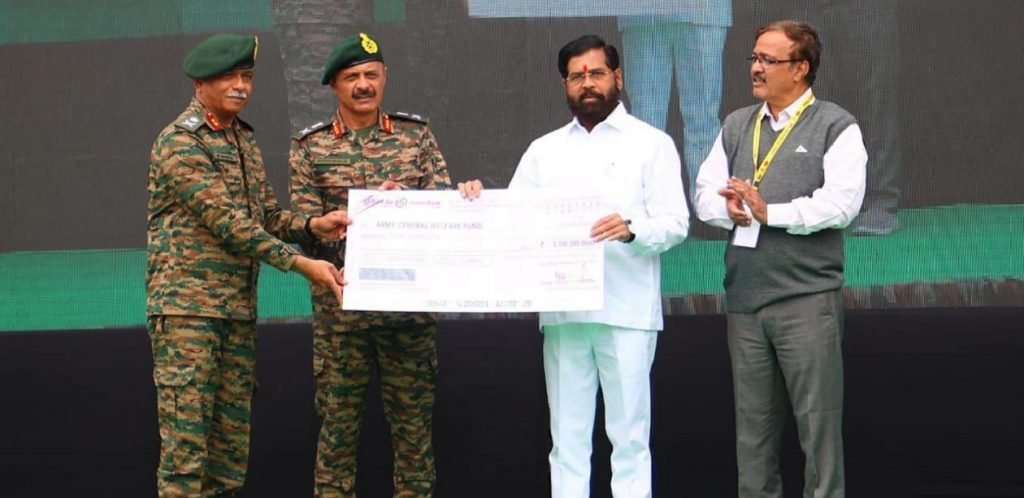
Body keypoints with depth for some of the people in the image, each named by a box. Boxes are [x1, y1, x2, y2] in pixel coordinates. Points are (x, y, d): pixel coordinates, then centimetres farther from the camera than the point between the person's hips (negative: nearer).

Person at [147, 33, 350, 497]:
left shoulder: (244, 139, 16)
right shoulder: (179, 142, -11)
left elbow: (266, 214, 15)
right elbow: (225, 220, -19)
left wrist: (311, 226, -6)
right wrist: (299, 263, -22)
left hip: (239, 310, 8)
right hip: (187, 305, -8)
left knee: (232, 435, 9)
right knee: (186, 433, -10)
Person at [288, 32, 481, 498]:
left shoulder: (416, 135, 9)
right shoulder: (310, 147, 5)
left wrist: (465, 197, -19)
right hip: (340, 307, -1)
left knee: (413, 421, 5)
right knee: (338, 422, 3)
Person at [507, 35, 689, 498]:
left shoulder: (651, 143, 4)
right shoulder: (543, 150, 16)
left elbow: (675, 222, -4)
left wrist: (631, 229, -24)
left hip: (626, 309, -3)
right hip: (562, 310, 4)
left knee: (628, 436, -2)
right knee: (567, 436, 6)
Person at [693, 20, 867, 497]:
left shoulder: (835, 127, -2)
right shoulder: (736, 126, 17)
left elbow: (841, 202, -14)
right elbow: (706, 191, 13)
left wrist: (769, 212, -15)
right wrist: (730, 209, -10)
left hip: (808, 298, -5)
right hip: (744, 297, 5)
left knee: (818, 418, -3)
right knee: (752, 421, 11)